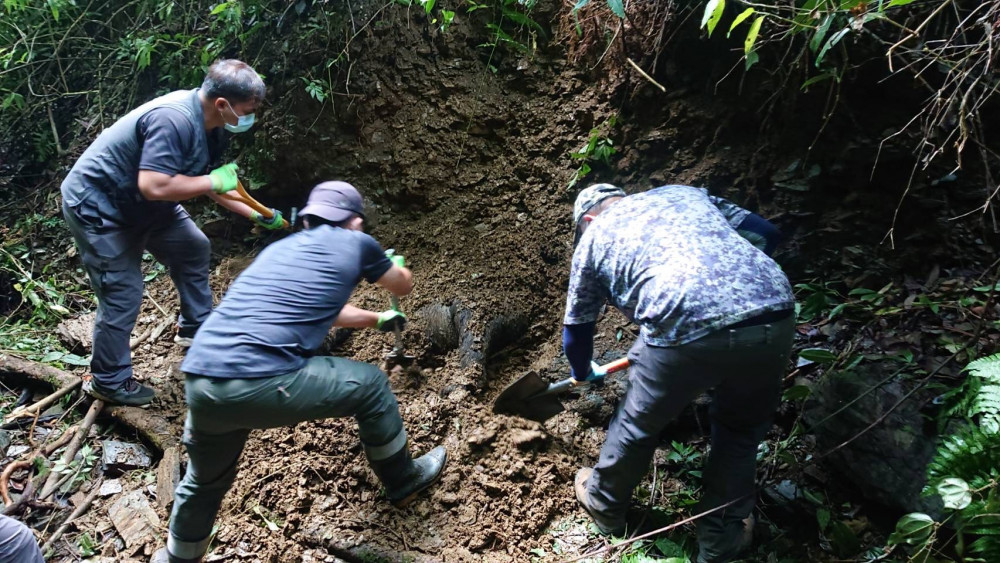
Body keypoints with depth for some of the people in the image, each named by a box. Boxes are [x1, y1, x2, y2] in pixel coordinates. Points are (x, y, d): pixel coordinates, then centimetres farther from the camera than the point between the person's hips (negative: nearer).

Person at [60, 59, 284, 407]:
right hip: (97, 208, -10)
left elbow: (212, 184, 8)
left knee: (194, 248, 16)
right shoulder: (173, 120, -33)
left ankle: (195, 328, 34)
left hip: (142, 205, 10)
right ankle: (109, 382, 14)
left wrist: (257, 215, 5)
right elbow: (154, 186, -40)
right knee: (123, 296, -5)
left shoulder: (210, 126, -3)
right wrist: (212, 181, -27)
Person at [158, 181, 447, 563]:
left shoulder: (278, 249, 27)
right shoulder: (356, 243, 11)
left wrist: (378, 320, 58)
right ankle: (403, 481, 35)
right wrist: (393, 263, 54)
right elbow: (404, 286, 30)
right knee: (370, 385, 17)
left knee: (204, 485, 31)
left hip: (200, 383, 7)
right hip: (262, 384, -6)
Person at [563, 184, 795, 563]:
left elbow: (577, 328, 31)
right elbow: (765, 233, 27)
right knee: (741, 428, 29)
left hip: (686, 329, -3)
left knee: (639, 423, 24)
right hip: (775, 318, 4)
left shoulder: (594, 236, 23)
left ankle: (604, 505, 50)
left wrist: (583, 373, 53)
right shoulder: (685, 192, 31)